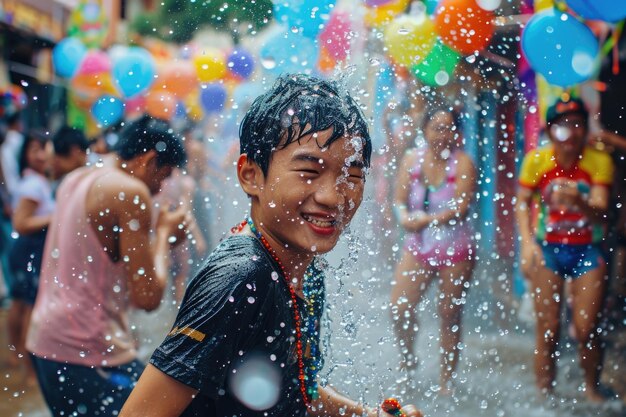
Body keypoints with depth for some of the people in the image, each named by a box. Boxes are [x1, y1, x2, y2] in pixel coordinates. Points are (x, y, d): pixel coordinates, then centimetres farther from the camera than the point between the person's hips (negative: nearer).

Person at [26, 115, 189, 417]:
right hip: (91, 350, -9)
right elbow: (148, 297, -15)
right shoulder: (131, 192, -13)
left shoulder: (75, 180, 13)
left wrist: (159, 237, 18)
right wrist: (164, 234, 0)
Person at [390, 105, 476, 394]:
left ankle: (446, 380, 20)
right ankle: (408, 359, 27)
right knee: (399, 309, -3)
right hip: (417, 247, 3)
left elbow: (461, 208, -16)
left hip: (455, 249, -3)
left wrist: (425, 220, -19)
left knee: (450, 316, 6)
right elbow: (400, 200, 0)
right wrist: (405, 218, -21)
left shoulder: (462, 163, -8)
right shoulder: (411, 159, 2)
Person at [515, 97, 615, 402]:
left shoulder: (599, 161, -10)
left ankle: (592, 388, 20)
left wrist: (580, 202, -37)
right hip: (548, 250, 1)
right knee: (548, 330, -2)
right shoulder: (536, 160, -7)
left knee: (586, 329, -4)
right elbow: (523, 202, 1)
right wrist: (527, 242, -11)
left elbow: (600, 214, -16)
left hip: (587, 251, 0)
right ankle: (545, 394, 11)